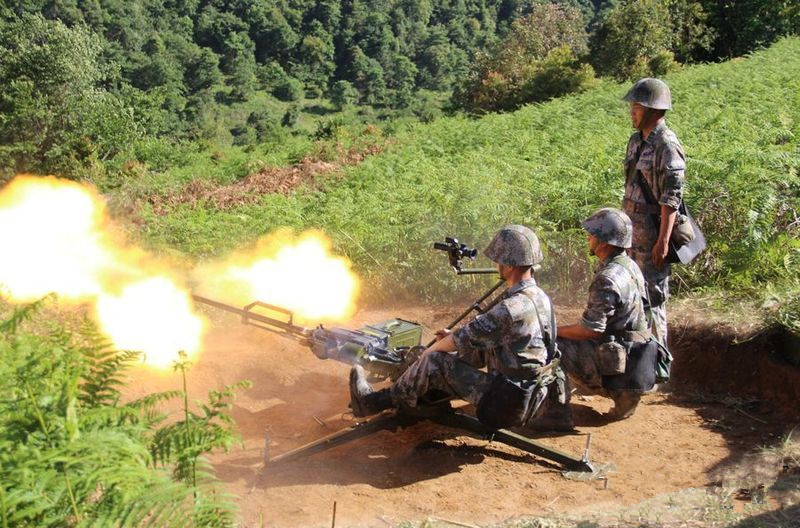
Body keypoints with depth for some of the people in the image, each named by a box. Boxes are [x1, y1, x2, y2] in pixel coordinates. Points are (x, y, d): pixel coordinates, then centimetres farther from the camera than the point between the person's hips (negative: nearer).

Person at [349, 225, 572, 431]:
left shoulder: (513, 308, -26)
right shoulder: (539, 297, 5)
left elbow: (466, 337, -14)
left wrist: (429, 351, 4)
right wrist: (456, 336, 12)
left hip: (506, 405, -9)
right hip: (526, 398, 9)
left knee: (434, 361, -5)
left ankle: (376, 402, 12)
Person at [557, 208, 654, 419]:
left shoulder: (607, 279, -25)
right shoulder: (629, 266, 5)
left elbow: (590, 330, -24)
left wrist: (554, 330, -10)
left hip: (618, 363, -9)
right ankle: (623, 390, 16)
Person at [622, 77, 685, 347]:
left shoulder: (667, 146, -17)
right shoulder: (636, 140, 10)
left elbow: (672, 198, -20)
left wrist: (663, 241, -22)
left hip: (653, 233, -9)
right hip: (632, 231, 9)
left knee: (652, 295, -2)